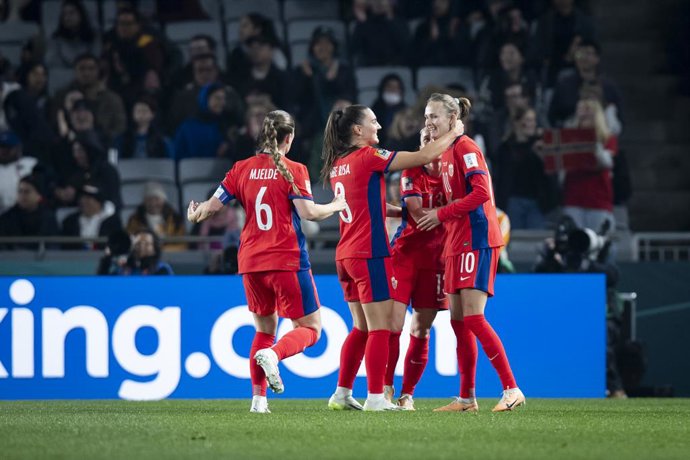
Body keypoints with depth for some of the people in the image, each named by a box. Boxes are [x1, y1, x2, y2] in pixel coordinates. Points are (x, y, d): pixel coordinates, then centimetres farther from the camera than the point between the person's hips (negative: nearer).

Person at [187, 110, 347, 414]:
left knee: (264, 329, 18)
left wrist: (193, 217, 27)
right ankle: (273, 354, -26)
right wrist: (338, 205, 4)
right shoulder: (293, 170, -6)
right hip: (287, 261, -5)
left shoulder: (242, 169, 6)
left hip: (251, 263, 5)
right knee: (310, 328, 4)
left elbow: (213, 205, 6)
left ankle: (258, 398, 7)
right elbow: (308, 212, -13)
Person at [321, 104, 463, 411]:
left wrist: (405, 211, 23)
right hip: (370, 254, -8)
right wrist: (453, 133, 2)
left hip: (346, 255, 8)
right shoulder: (367, 157, -12)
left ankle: (342, 394, 16)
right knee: (380, 328, -4)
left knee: (361, 328, 15)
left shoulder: (337, 165, 13)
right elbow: (424, 156, -12)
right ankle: (375, 397, -6)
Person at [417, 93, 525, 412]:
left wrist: (442, 214, -16)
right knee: (458, 321, 8)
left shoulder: (465, 147, -10)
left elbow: (481, 193, -20)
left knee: (473, 317, -15)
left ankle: (511, 389, -13)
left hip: (477, 239, -10)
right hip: (458, 243, 10)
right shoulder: (445, 154, 18)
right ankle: (466, 398, 12)